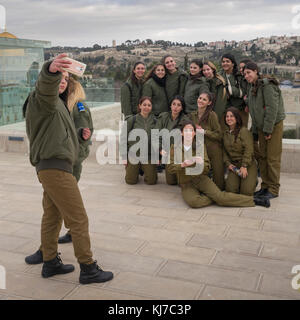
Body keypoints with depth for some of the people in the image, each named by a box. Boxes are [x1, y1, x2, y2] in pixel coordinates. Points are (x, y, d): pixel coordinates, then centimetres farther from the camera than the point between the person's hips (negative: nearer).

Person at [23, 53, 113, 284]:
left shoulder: (58, 104, 24)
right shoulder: (44, 99, -7)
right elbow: (46, 87, -34)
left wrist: (80, 135, 15)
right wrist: (51, 70, -54)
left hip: (50, 167, 10)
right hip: (56, 167, -10)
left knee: (52, 217, 16)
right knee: (78, 220, -6)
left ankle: (50, 263, 27)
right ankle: (88, 269, 3)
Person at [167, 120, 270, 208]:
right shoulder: (175, 147, 0)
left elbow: (207, 168, -1)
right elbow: (170, 167, -6)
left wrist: (201, 164, -25)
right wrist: (183, 164, -24)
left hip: (201, 179, 1)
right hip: (186, 184, 0)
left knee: (220, 196, -22)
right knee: (193, 202, -34)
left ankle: (253, 200, -12)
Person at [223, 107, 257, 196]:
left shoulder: (244, 131, -8)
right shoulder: (225, 134, 12)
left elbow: (248, 150, -14)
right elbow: (224, 151, 13)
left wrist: (244, 166, -19)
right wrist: (228, 163, -3)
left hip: (248, 165, -4)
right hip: (233, 166, 4)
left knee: (246, 192, -18)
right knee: (230, 190, -17)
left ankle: (252, 181, 15)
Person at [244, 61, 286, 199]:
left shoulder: (267, 85, -15)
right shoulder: (252, 88, 14)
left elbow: (272, 108, -20)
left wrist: (268, 129, -20)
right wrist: (255, 131, 14)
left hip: (274, 125, -9)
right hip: (261, 127, 9)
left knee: (273, 158, -5)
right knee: (262, 157, 11)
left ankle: (273, 189, 3)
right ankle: (265, 186, 20)